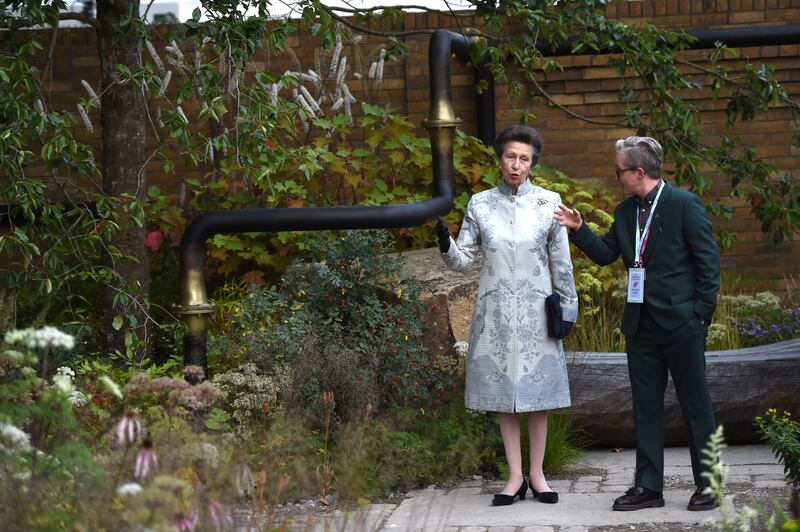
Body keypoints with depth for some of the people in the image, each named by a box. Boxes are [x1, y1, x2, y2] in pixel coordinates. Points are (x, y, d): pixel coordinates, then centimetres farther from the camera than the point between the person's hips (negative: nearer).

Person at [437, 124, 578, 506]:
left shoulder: (548, 203, 1)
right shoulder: (480, 204, 4)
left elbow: (561, 262, 6)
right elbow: (463, 260, 3)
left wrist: (568, 304, 5)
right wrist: (446, 245, -17)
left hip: (535, 308, -1)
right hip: (496, 309, 1)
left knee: (537, 390, 2)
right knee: (503, 391, 3)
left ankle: (537, 474, 11)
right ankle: (515, 477, 9)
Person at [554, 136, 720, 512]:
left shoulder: (684, 205, -9)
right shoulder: (625, 211, 11)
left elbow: (709, 261, -8)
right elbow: (605, 254, 14)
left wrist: (701, 314, -11)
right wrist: (579, 229, 0)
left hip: (681, 322, -7)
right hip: (641, 325, 7)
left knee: (695, 403, 2)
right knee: (645, 406, 9)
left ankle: (707, 486, 10)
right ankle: (648, 486, 15)